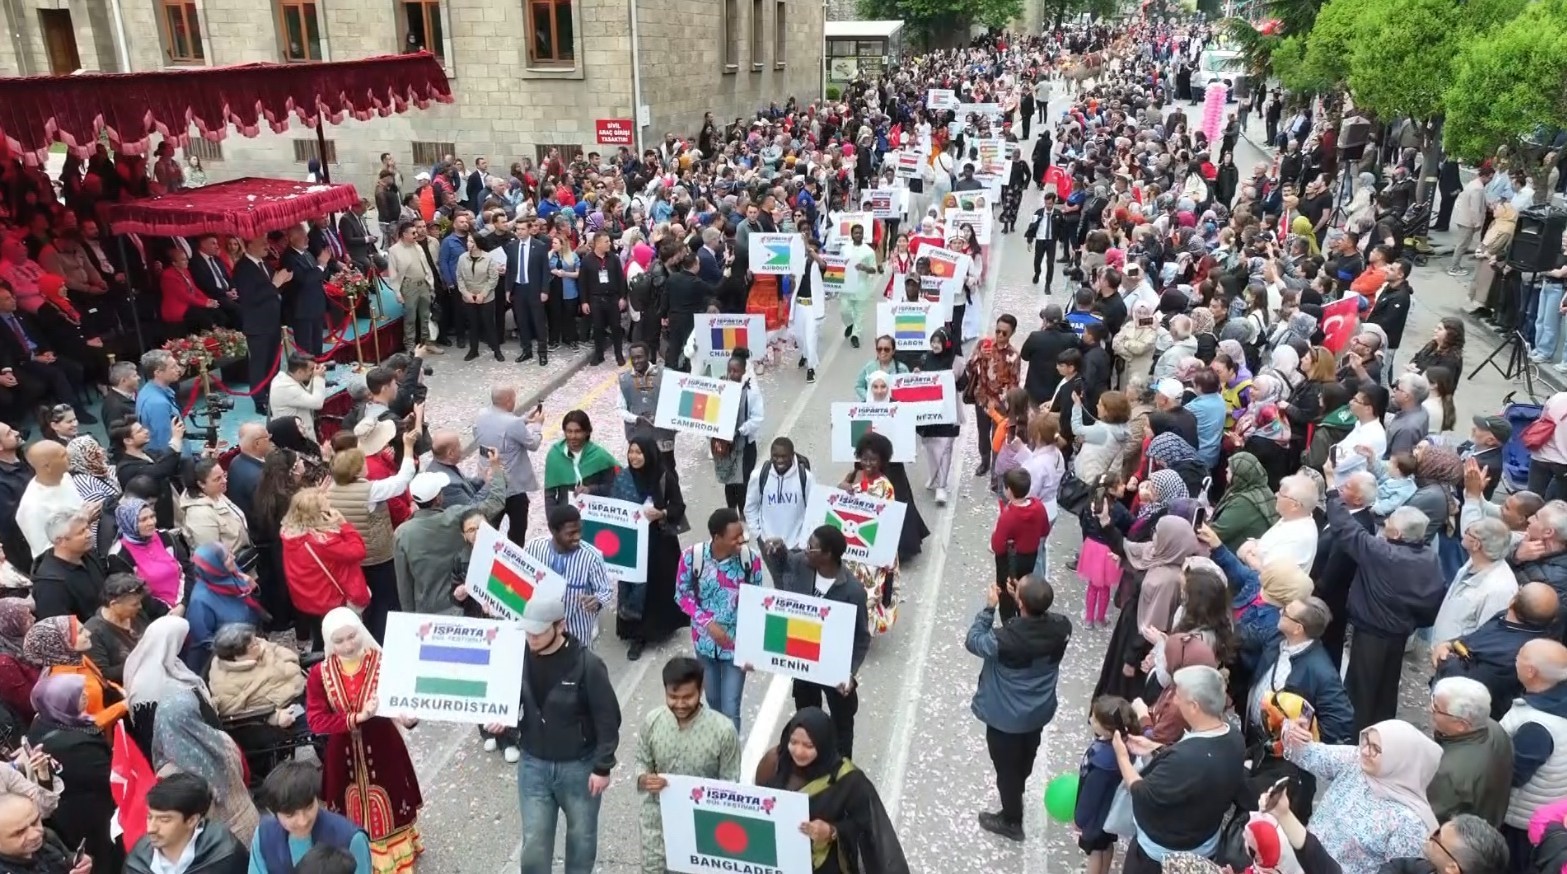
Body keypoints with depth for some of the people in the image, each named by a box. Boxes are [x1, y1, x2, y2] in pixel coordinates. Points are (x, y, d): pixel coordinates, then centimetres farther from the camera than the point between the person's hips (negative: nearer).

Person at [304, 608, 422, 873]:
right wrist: (357, 717, -27)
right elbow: (316, 720, -13)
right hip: (343, 755, 2)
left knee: (388, 809, 15)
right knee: (353, 812, 20)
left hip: (383, 750, -2)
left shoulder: (384, 663, -15)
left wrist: (409, 718, -39)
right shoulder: (319, 674, -8)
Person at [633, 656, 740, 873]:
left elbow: (730, 784, -10)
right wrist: (644, 780, -19)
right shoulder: (652, 722, -11)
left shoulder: (723, 729, -20)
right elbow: (642, 764, 3)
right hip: (658, 823, 3)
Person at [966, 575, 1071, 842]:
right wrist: (1022, 599, -8)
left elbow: (973, 641, -17)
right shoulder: (1061, 627, -22)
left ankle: (1011, 821, 41)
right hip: (1039, 712, 6)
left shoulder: (1005, 639, -37)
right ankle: (1015, 794, 60)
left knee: (1007, 767, 19)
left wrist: (989, 607, -14)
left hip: (1006, 718, -6)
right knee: (1025, 760, 32)